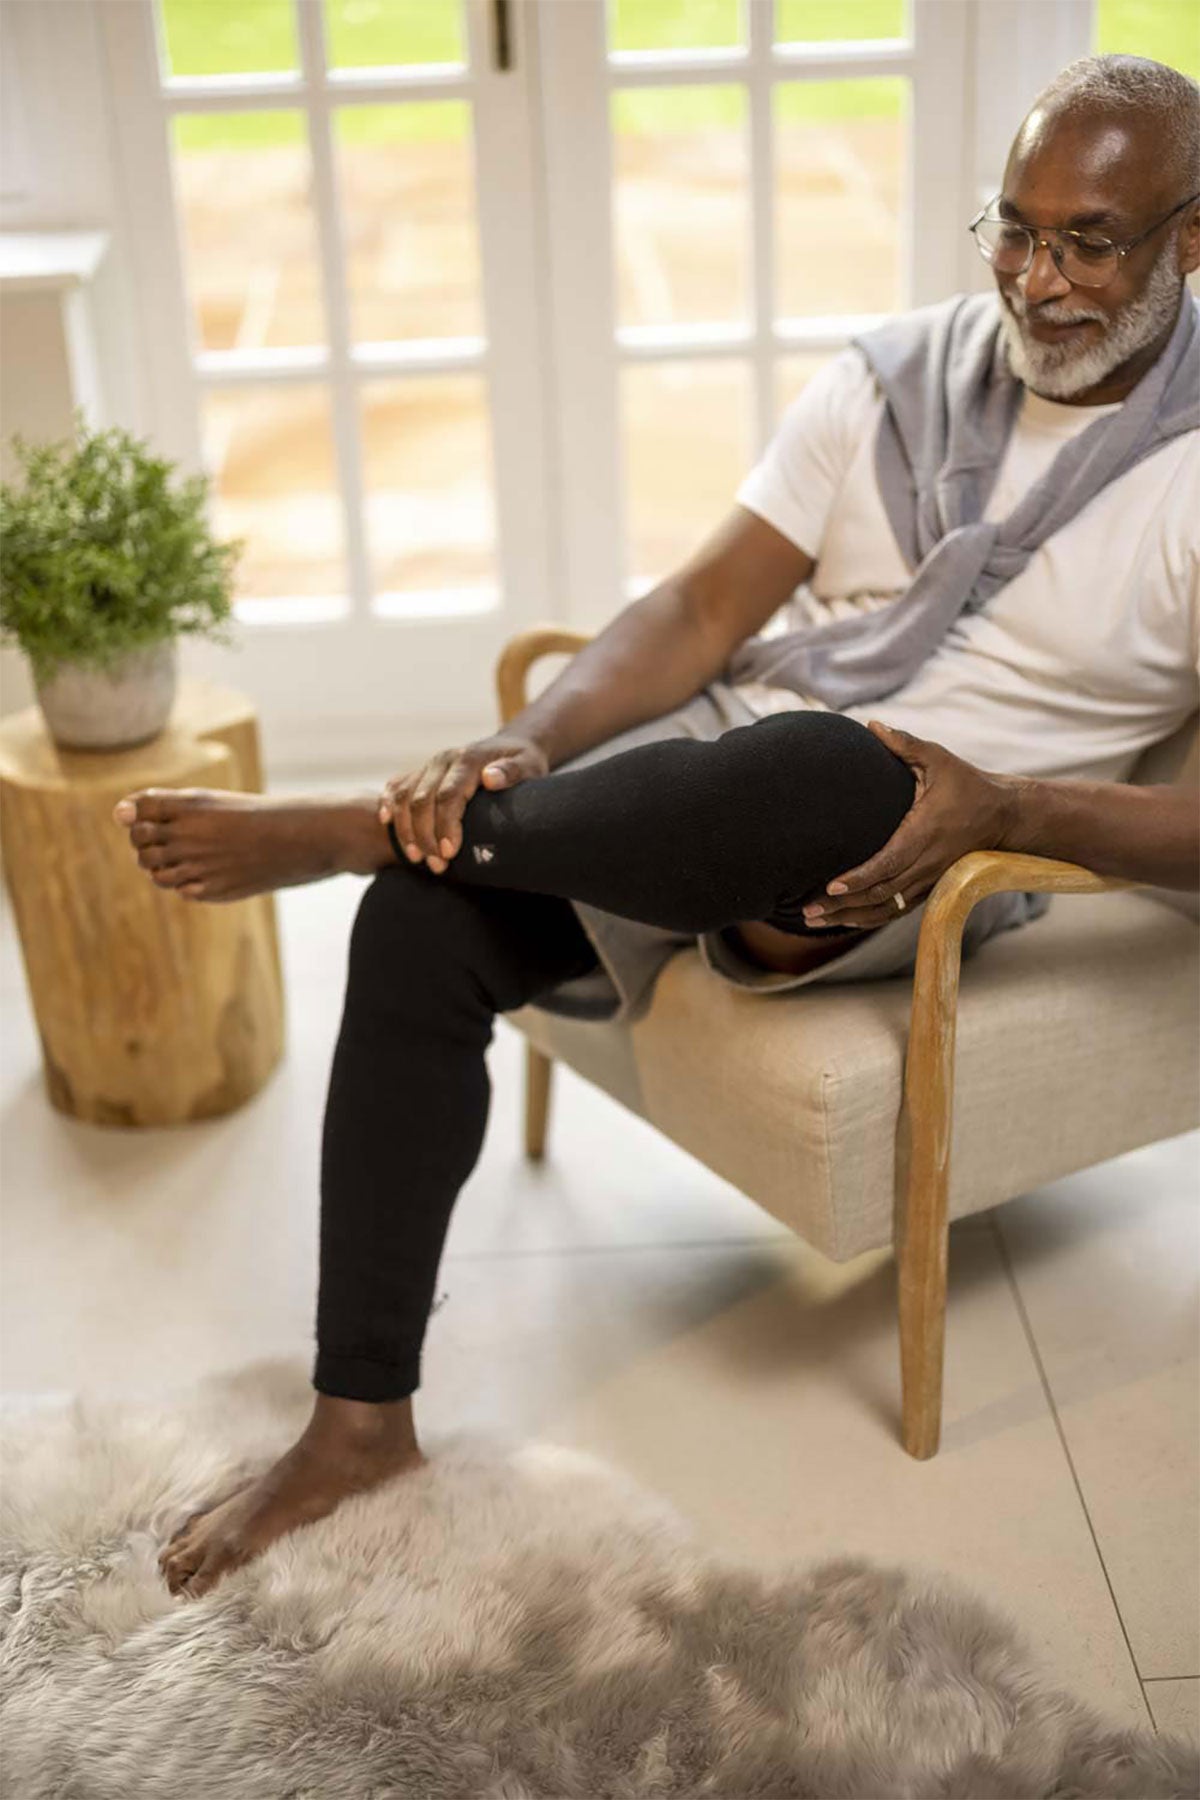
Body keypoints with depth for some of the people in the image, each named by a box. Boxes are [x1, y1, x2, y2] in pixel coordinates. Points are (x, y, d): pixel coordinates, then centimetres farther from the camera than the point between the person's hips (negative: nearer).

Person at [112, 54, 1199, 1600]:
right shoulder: (897, 378, 7)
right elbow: (704, 611, 1)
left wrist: (1002, 807, -27)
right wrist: (530, 745, -17)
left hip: (906, 854, -4)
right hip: (713, 782, 5)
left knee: (819, 764, -41)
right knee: (423, 925, -20)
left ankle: (341, 829, -21)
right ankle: (360, 1417, -7)